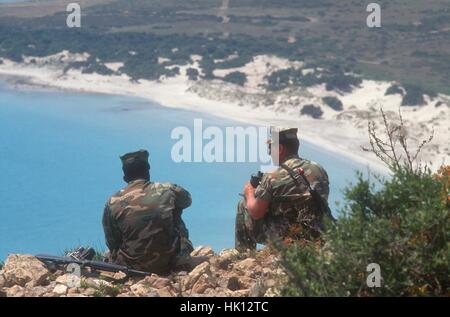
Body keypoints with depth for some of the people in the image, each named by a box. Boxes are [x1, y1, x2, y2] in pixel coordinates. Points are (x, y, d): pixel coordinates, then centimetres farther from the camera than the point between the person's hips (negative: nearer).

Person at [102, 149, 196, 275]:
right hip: (171, 265, -1)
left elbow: (112, 244, -1)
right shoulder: (169, 191, -8)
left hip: (132, 268, 1)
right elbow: (187, 199, 16)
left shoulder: (112, 204, -9)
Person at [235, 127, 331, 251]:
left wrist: (250, 194, 14)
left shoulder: (272, 177, -16)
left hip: (283, 240, -6)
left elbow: (256, 213, -8)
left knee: (243, 205, 13)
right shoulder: (319, 170, 1)